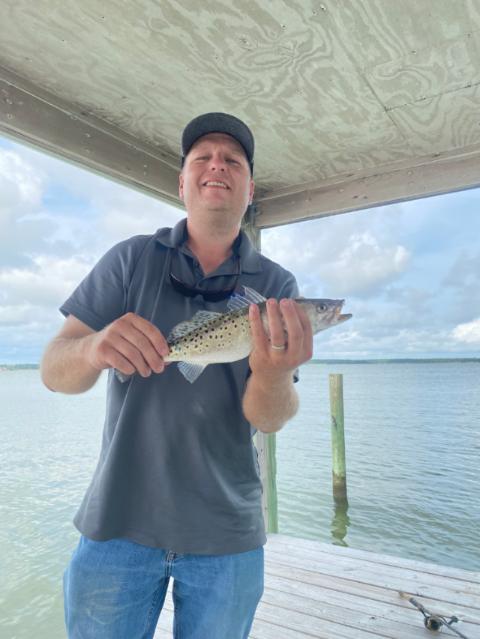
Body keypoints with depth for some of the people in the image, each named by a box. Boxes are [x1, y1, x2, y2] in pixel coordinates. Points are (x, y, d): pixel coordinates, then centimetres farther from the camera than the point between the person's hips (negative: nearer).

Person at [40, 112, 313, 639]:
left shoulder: (276, 285, -4)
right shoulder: (131, 259, -2)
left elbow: (268, 420, -11)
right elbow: (54, 371, -8)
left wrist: (273, 372, -33)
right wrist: (93, 350, -31)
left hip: (227, 534, 1)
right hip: (118, 520, 0)